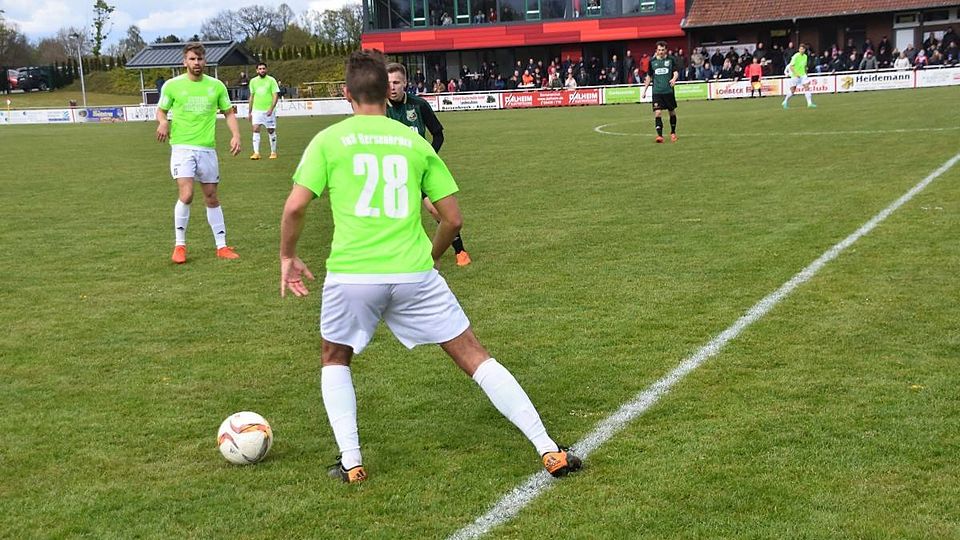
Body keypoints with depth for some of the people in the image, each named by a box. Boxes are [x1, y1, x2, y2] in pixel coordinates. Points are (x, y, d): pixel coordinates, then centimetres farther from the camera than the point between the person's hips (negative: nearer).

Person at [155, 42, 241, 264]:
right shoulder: (172, 85, 0)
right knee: (186, 195, -17)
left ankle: (222, 246, 19)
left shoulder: (216, 86, 5)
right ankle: (179, 245, -1)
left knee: (211, 197, 10)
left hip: (207, 148, 3)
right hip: (182, 147, -3)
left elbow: (229, 112, 13)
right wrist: (163, 122, -13)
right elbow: (161, 110, 10)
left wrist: (235, 135, -3)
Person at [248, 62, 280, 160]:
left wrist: (271, 109, -20)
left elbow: (276, 95, -7)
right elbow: (252, 96, 16)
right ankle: (256, 153, -12)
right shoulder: (253, 81, 8)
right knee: (255, 130, -10)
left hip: (268, 111, -2)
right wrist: (250, 111, 15)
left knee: (271, 131, 4)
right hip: (256, 110, 2)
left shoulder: (271, 80, -3)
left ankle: (273, 152, 17)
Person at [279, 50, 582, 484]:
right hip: (413, 273, 1)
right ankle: (549, 451, 6)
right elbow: (453, 218, 11)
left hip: (351, 274, -1)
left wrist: (287, 258, 12)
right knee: (473, 356, 9)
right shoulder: (415, 143, 10)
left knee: (334, 358, 26)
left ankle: (350, 461, 14)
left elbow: (295, 206, -4)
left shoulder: (328, 140, 4)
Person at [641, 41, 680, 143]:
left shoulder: (671, 60, 2)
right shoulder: (652, 61, 6)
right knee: (657, 113, -12)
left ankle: (673, 133, 28)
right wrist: (644, 90, 12)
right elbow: (649, 77, 14)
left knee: (672, 112, 10)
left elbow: (676, 72, -4)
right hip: (657, 92, 0)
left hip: (669, 91, 0)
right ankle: (659, 135, -13)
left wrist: (674, 79, -27)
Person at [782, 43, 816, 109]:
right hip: (795, 76, -5)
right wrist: (795, 74, -23)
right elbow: (791, 66, -16)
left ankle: (810, 103, -11)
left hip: (803, 75, 5)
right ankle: (785, 102, 20)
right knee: (792, 90, 0)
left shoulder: (805, 56, 7)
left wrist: (806, 73, 17)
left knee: (807, 87, -9)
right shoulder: (796, 56, -13)